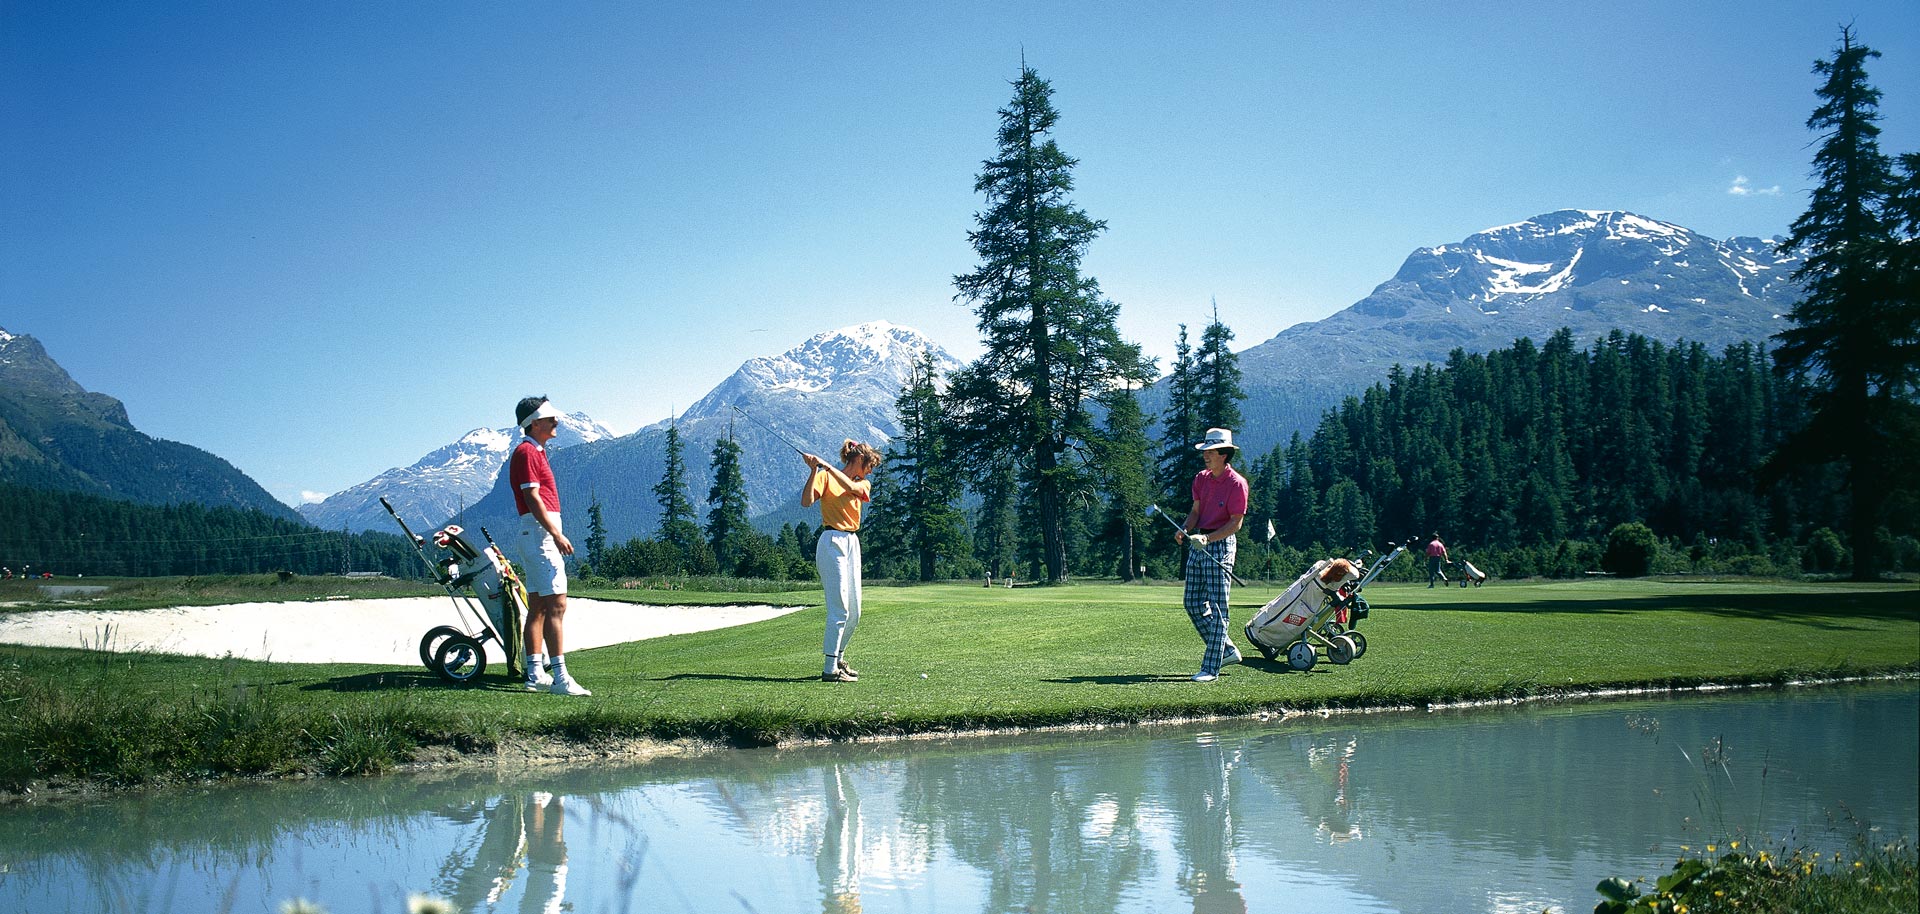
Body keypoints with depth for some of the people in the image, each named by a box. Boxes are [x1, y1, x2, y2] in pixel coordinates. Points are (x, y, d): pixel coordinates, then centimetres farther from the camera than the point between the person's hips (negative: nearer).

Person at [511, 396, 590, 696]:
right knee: (556, 605, -15)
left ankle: (536, 674, 13)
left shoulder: (535, 452, 20)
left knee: (538, 607, 10)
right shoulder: (527, 452, -11)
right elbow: (532, 499, -18)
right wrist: (556, 534, -22)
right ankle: (560, 677, -19)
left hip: (537, 535, 11)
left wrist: (555, 535, 20)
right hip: (540, 533, -11)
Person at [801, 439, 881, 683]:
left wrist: (826, 466, -19)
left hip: (852, 544, 7)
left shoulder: (864, 484, 16)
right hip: (832, 542, -7)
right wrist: (814, 470, -23)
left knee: (854, 612, 11)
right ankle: (830, 670, -10)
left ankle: (838, 658, 27)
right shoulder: (826, 477, -1)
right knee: (839, 609, -12)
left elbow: (851, 487, -8)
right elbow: (807, 501, -15)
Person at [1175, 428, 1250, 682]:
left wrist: (1207, 538, -21)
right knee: (1193, 604, 10)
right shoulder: (1201, 479, 11)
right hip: (1197, 545, 8)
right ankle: (1227, 650, 25)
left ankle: (1211, 668, -4)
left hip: (1220, 546, -8)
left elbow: (1236, 523, -11)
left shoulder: (1237, 483, -11)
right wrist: (1185, 529, -6)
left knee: (1217, 609, -6)